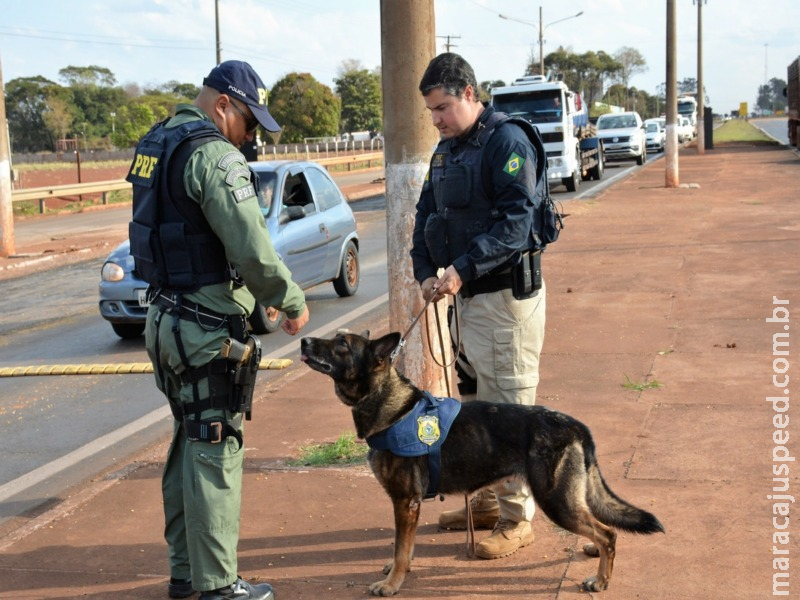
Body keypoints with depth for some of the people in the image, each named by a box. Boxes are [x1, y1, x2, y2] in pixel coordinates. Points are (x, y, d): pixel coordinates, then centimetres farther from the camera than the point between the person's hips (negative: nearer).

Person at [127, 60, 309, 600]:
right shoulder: (215, 156, -17)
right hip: (207, 327, -9)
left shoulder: (156, 144, 13)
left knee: (189, 443, 18)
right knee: (215, 452, -1)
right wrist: (292, 302, -8)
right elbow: (254, 251, -23)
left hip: (166, 316, 10)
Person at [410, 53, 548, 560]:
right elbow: (427, 215, 17)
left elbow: (517, 222, -22)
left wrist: (462, 269, -26)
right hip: (469, 295, 9)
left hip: (508, 295, -9)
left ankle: (516, 517, 6)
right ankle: (489, 499, 30)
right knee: (475, 404, 16)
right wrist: (426, 272, 1)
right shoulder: (447, 151, 14)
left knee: (509, 407, -4)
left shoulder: (507, 142, -14)